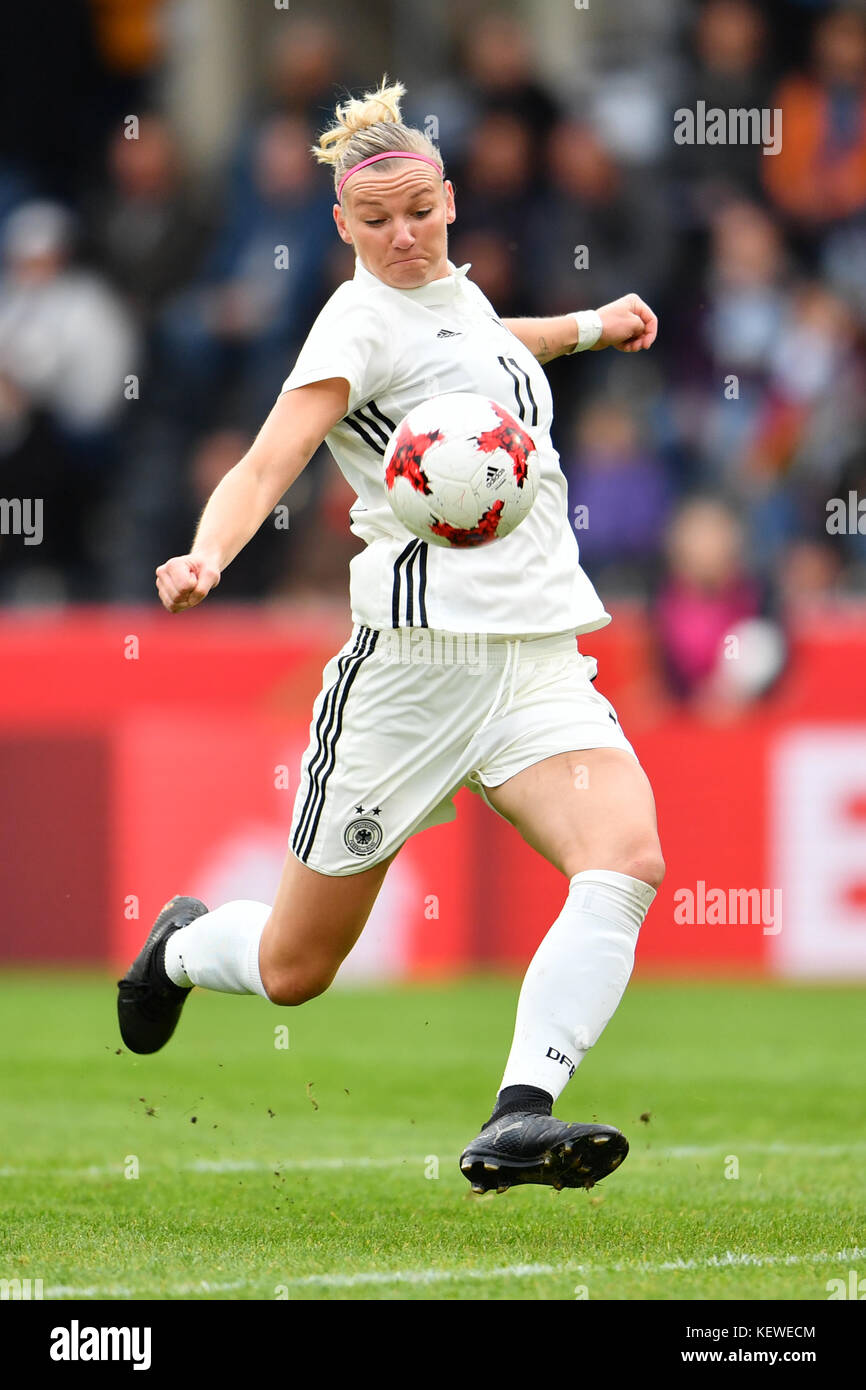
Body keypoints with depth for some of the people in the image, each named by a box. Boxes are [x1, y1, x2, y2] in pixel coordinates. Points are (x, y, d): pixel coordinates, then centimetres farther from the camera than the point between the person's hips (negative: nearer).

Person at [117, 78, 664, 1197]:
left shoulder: (456, 291, 15)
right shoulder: (362, 321, -8)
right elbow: (268, 463, -23)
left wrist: (586, 327, 42)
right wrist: (206, 557, -41)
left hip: (539, 661, 6)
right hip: (417, 654, -6)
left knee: (628, 858, -25)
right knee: (295, 970, 4)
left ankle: (520, 1117, -34)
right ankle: (184, 946, 41)